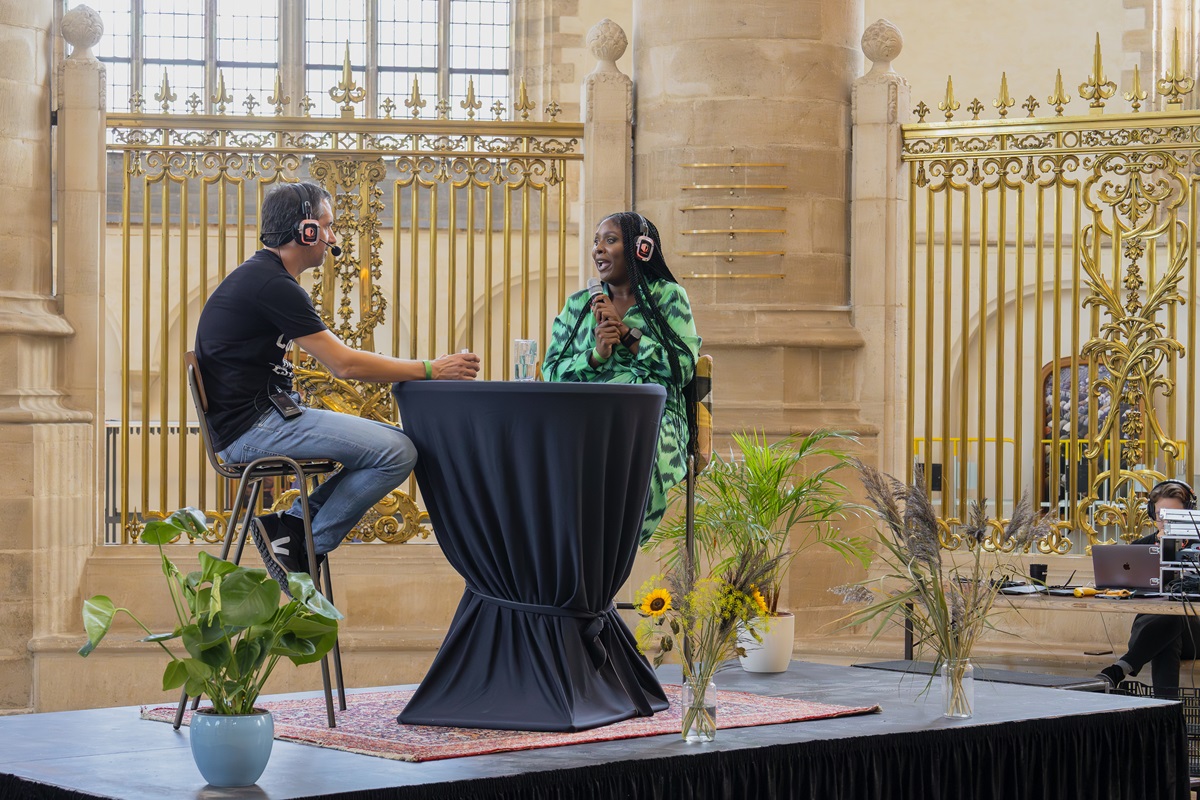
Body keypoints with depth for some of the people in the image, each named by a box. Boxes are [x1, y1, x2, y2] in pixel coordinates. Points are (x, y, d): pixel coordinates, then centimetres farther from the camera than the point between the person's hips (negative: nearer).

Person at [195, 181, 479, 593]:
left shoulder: (259, 277, 19)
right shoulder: (272, 284, -15)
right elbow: (343, 364, -15)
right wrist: (429, 369, -9)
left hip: (263, 416, 11)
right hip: (251, 426, -11)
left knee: (397, 442, 5)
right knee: (397, 453, -19)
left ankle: (291, 524, 0)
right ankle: (300, 538, -7)